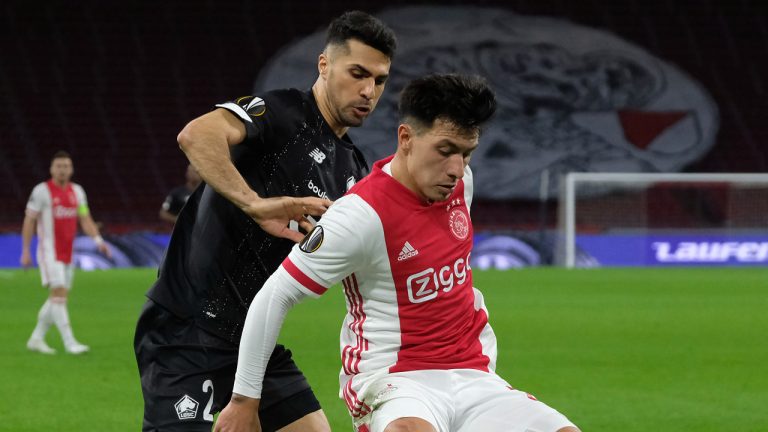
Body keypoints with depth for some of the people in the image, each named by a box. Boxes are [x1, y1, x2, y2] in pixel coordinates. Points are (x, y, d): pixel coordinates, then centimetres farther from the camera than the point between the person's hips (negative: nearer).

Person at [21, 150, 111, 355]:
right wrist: (25, 251, -7)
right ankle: (69, 342, -18)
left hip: (67, 252, 7)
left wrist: (98, 240, -5)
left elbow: (85, 220, 12)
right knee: (58, 293, -15)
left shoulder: (77, 191, 11)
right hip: (49, 251, -7)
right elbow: (29, 221, -4)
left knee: (59, 298, 8)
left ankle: (36, 339, 19)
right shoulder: (42, 190, -6)